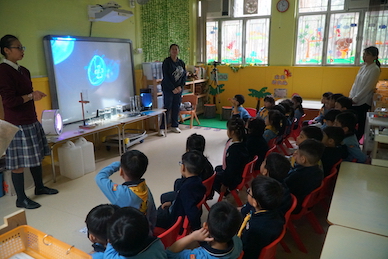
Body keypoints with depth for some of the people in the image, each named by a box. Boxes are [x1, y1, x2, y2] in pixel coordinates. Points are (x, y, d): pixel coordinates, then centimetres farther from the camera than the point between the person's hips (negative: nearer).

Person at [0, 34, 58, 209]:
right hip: (17, 124, -8)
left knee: (36, 156, 15)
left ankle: (39, 187, 32)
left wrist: (36, 95, 7)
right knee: (19, 162, 0)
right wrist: (31, 96, -10)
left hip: (31, 121, 9)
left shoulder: (23, 71, 12)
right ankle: (21, 199, 13)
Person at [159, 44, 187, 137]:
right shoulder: (166, 62, -6)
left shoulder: (181, 63, 9)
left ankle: (174, 126, 19)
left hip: (178, 88, 5)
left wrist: (181, 86, -6)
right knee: (167, 107, -6)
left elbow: (184, 75, 9)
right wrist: (173, 88, -15)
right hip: (168, 89, -5)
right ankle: (162, 128, -1)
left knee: (176, 107, 7)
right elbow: (165, 77, -12)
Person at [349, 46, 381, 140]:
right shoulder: (363, 67, 11)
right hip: (354, 100, 6)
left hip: (363, 101, -6)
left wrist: (355, 99, -14)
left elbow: (368, 87, -15)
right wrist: (351, 96, 4)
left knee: (361, 123, 2)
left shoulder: (375, 69, -10)